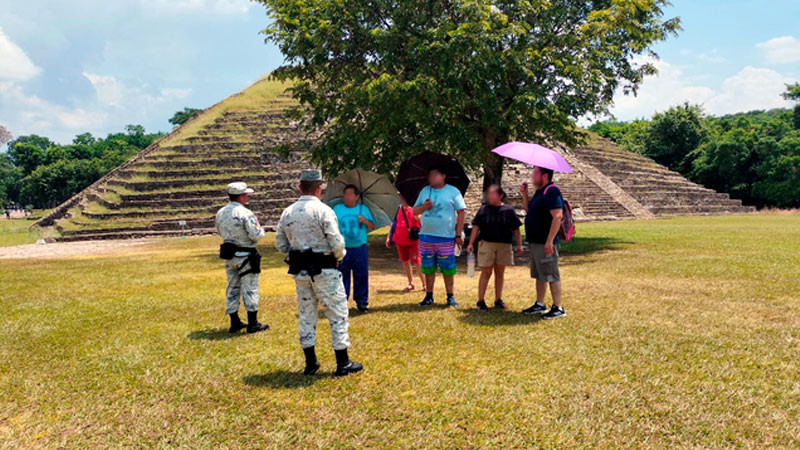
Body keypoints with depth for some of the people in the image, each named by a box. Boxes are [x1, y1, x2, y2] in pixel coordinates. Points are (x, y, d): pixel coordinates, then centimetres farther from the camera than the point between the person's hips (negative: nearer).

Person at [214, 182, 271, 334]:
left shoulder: (220, 213, 3)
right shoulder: (245, 213, -20)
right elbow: (256, 235, -22)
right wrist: (260, 230, -1)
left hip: (229, 256, 7)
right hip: (245, 256, -7)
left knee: (232, 289, 14)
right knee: (250, 289, 2)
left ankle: (235, 322, 21)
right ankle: (253, 324, 7)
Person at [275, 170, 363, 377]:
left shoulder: (287, 212, 4)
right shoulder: (323, 210, -14)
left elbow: (280, 244, 7)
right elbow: (337, 243, -18)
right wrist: (339, 255, 2)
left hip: (299, 271, 6)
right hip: (324, 270, -6)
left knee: (306, 315, 15)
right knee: (338, 314, 4)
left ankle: (310, 362, 21)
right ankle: (343, 363, 8)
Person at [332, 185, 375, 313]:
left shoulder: (363, 208, 11)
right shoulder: (337, 209, 8)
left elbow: (372, 227, 9)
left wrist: (365, 221, -11)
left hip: (360, 249, 1)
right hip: (342, 249, -1)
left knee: (361, 276, 4)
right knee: (342, 276, 2)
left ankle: (361, 301, 15)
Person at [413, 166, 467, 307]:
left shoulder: (453, 191, 0)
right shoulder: (424, 191, 12)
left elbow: (461, 212, -3)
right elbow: (415, 211, 14)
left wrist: (458, 234, -7)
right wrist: (424, 207, -9)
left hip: (446, 237, -4)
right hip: (426, 237, 4)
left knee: (447, 269, 1)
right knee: (428, 268, 9)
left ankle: (450, 297, 13)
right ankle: (429, 296, 20)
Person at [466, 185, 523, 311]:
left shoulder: (508, 210, 4)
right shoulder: (484, 209, 3)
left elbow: (516, 229, 7)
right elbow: (476, 227, 3)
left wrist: (519, 245, 3)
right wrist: (471, 243, -3)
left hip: (504, 245, 1)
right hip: (486, 243, -1)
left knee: (500, 273, 9)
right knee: (486, 272, -1)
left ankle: (498, 300, 19)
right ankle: (480, 300, 4)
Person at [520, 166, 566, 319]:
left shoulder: (551, 192, -17)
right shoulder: (539, 192, 15)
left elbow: (557, 216, -24)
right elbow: (529, 210, 26)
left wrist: (549, 241, -28)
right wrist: (525, 194, 10)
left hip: (545, 243, -10)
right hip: (535, 242, 10)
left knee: (551, 275, -4)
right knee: (539, 275, 16)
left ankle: (558, 308, 3)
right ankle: (540, 304, 25)